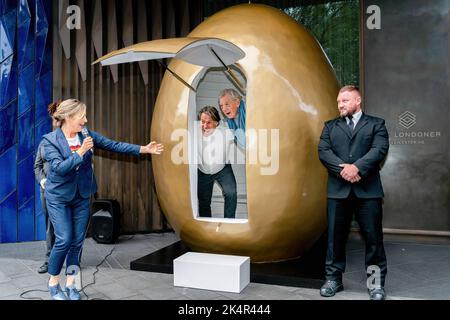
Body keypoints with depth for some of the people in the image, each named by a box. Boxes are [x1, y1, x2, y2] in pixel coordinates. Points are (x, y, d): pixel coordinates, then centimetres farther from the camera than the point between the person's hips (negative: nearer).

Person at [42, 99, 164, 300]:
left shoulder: (87, 135, -2)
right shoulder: (50, 140, -12)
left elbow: (114, 145, -5)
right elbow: (59, 168, -22)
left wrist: (143, 149, -11)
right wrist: (80, 152, -28)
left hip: (81, 196, 4)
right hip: (58, 197, -4)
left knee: (77, 241, 6)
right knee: (64, 240, -7)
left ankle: (70, 284, 21)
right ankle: (53, 283, 16)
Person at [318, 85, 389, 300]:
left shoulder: (376, 124, 8)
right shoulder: (330, 126, 14)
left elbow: (380, 149, -7)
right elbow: (323, 151, 0)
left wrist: (357, 167, -20)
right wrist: (343, 169, -15)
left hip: (368, 189, -1)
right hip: (338, 190, 2)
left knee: (373, 237, 4)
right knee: (335, 236, 7)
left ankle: (376, 283, 19)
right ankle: (333, 279, 21)